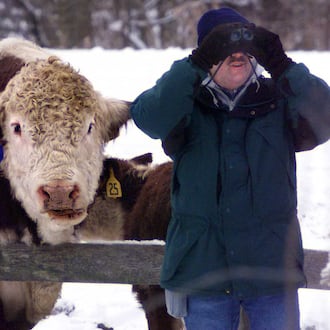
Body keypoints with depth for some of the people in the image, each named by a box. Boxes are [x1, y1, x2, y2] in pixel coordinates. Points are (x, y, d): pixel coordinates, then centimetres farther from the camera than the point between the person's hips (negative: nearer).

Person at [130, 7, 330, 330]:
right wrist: (195, 64, -29)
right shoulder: (187, 104, 0)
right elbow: (148, 118, -20)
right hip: (203, 269, 0)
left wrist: (284, 68, -27)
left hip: (272, 268, 0)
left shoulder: (279, 101, 1)